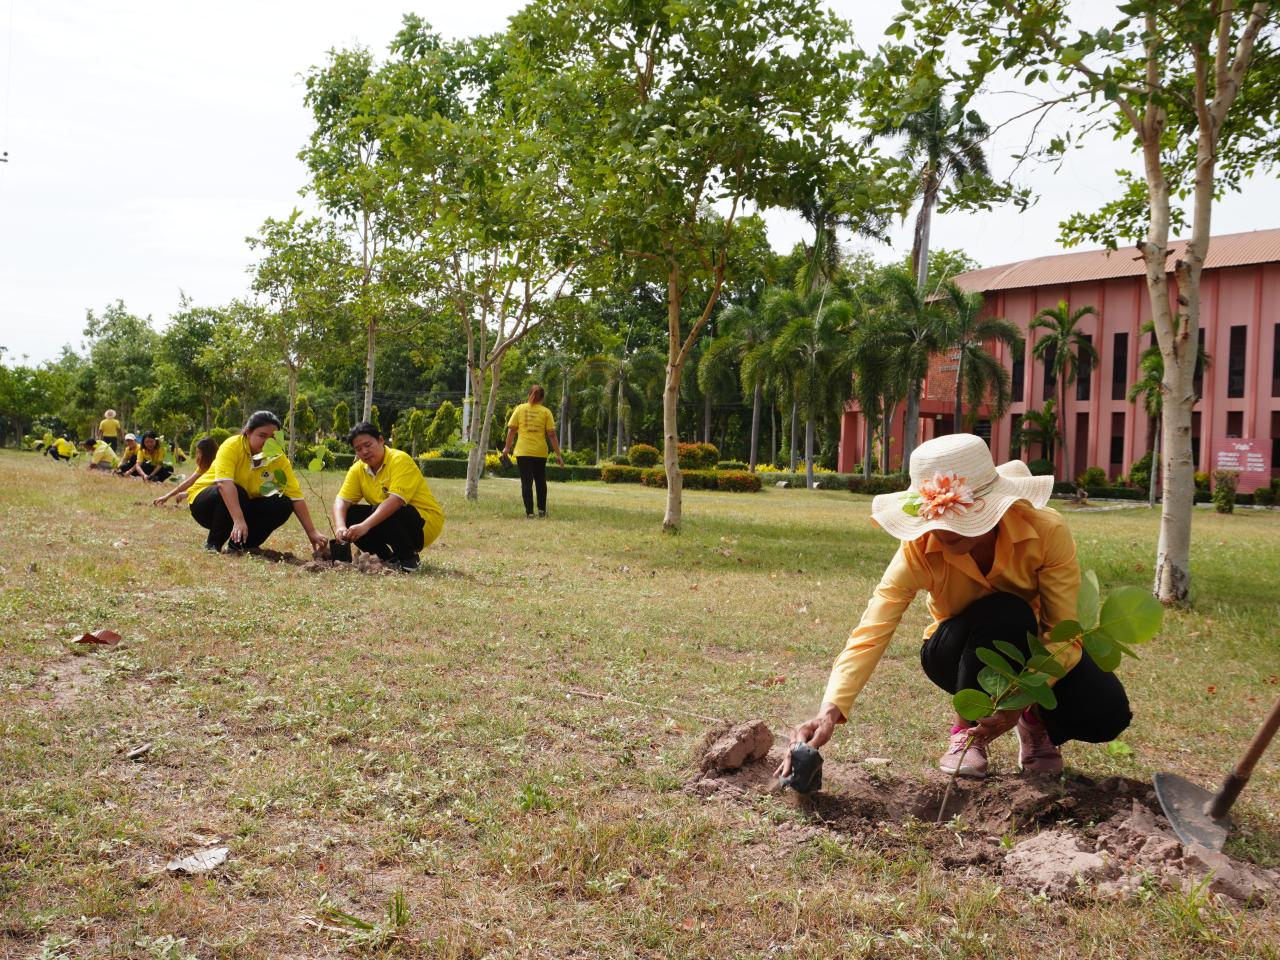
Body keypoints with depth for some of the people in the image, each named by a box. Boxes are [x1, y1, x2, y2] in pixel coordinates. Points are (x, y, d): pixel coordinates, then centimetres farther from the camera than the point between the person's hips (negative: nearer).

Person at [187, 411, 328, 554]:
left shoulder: (279, 459, -11)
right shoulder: (232, 446, -24)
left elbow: (296, 497, -15)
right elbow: (224, 483, -39)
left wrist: (312, 532, -25)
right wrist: (238, 519, -51)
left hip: (243, 506, 5)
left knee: (283, 505, -18)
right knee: (236, 492, -34)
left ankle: (238, 545, -4)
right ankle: (212, 544, -15)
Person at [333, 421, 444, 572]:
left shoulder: (400, 460, -19)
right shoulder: (358, 469, 0)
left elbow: (396, 500, -33)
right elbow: (341, 501, -8)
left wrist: (365, 526, -43)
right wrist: (340, 527, -30)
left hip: (425, 523, -7)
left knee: (384, 513, -33)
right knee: (349, 514, -10)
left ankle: (409, 557, -10)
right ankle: (388, 558, 3)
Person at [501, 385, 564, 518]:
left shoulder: (520, 409, 3)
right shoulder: (546, 412, 1)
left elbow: (511, 430, 1)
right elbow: (551, 434, -2)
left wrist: (507, 447, 12)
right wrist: (558, 454, 1)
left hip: (523, 452, 0)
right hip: (540, 452, 1)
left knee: (526, 482, 2)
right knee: (540, 481, 17)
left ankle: (529, 511, -1)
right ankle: (541, 510, 17)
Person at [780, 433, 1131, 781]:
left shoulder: (1046, 531, -28)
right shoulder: (919, 550, -28)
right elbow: (870, 635, -37)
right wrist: (829, 712, -51)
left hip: (1034, 650, 1)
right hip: (960, 654, -1)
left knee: (1105, 715, -26)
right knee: (1002, 613, -35)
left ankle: (1035, 723, 9)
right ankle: (965, 729, -10)